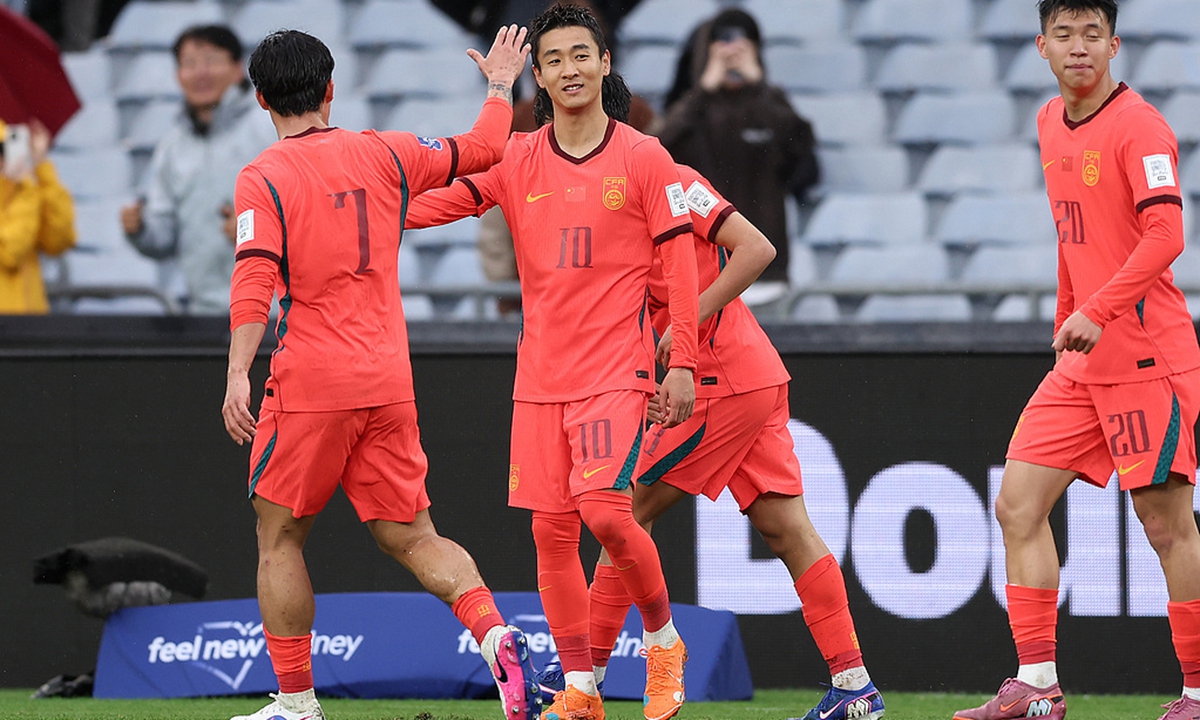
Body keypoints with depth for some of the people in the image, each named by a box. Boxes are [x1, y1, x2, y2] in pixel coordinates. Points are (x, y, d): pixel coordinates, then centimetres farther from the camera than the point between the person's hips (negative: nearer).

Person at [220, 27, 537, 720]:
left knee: (279, 539, 10)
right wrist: (500, 85, 36)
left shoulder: (263, 178, -4)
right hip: (389, 381, 4)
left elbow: (255, 280, -15)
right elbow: (482, 148, 19)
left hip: (310, 381, -4)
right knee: (413, 537, 9)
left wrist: (238, 375, -19)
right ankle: (496, 634, -16)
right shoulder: (383, 153, 8)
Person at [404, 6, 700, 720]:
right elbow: (438, 200, 3)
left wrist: (683, 365, -6)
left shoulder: (644, 158, -1)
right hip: (540, 376, 4)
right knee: (552, 528, 1)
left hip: (617, 368, -4)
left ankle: (664, 638, 5)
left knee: (605, 509, -19)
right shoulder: (517, 161, 8)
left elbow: (680, 265, -2)